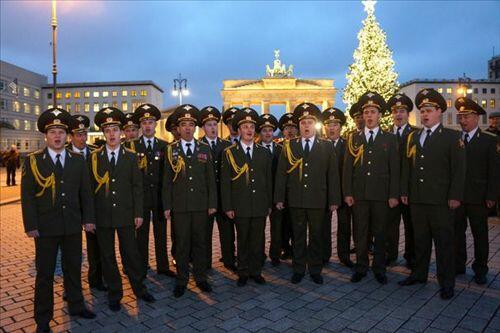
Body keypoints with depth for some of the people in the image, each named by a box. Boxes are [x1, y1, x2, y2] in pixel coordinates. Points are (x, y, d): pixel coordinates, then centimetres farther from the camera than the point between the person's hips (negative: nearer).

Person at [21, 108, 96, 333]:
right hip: (45, 227, -2)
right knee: (44, 273, 9)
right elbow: (27, 196, -5)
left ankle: (76, 306, 33)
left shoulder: (78, 160, 4)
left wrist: (88, 218, 1)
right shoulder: (33, 161, -3)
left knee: (73, 268, 15)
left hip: (73, 225, 2)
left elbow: (85, 192, 5)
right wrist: (30, 225, -10)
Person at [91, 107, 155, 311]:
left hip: (126, 214, 0)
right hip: (102, 216, 0)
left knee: (131, 254, 8)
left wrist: (138, 213, -3)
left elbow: (137, 186, 2)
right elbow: (90, 187, 1)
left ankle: (139, 289, 26)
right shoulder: (94, 157, 1)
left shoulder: (131, 157, 2)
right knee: (107, 257, 10)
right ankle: (114, 294, 25)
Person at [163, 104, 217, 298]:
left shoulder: (205, 149, 5)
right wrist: (167, 206, -2)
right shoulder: (171, 150, 3)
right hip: (179, 205, -1)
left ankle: (200, 277, 25)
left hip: (201, 205, 1)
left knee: (200, 242, 10)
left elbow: (210, 178, 5)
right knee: (181, 243, 6)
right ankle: (182, 280, 21)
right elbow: (167, 180, 2)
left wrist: (212, 203, 1)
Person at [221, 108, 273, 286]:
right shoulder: (229, 153, 0)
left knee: (258, 240, 9)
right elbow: (225, 182, -2)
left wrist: (269, 204, 7)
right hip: (240, 206, -2)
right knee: (242, 241, 9)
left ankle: (256, 271, 25)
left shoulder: (264, 152, 9)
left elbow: (269, 180, 10)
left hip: (260, 206, 2)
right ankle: (243, 273, 24)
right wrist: (228, 207, -6)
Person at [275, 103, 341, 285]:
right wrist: (279, 198, -1)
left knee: (316, 236, 9)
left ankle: (315, 270, 25)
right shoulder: (289, 146, 5)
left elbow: (333, 175, 3)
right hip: (295, 200, 0)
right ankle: (298, 269, 23)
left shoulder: (326, 147, 4)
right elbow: (281, 173, 3)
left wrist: (334, 200, -1)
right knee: (298, 236, 10)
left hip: (317, 200, 0)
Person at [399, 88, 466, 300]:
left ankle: (446, 283, 15)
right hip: (417, 199, 4)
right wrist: (404, 191, 8)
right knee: (420, 240, 14)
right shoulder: (412, 137, 13)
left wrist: (455, 196, -11)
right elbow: (406, 166, 13)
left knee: (444, 242, 4)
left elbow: (459, 169, -5)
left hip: (441, 201, -4)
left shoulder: (452, 137, 0)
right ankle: (419, 274, 27)